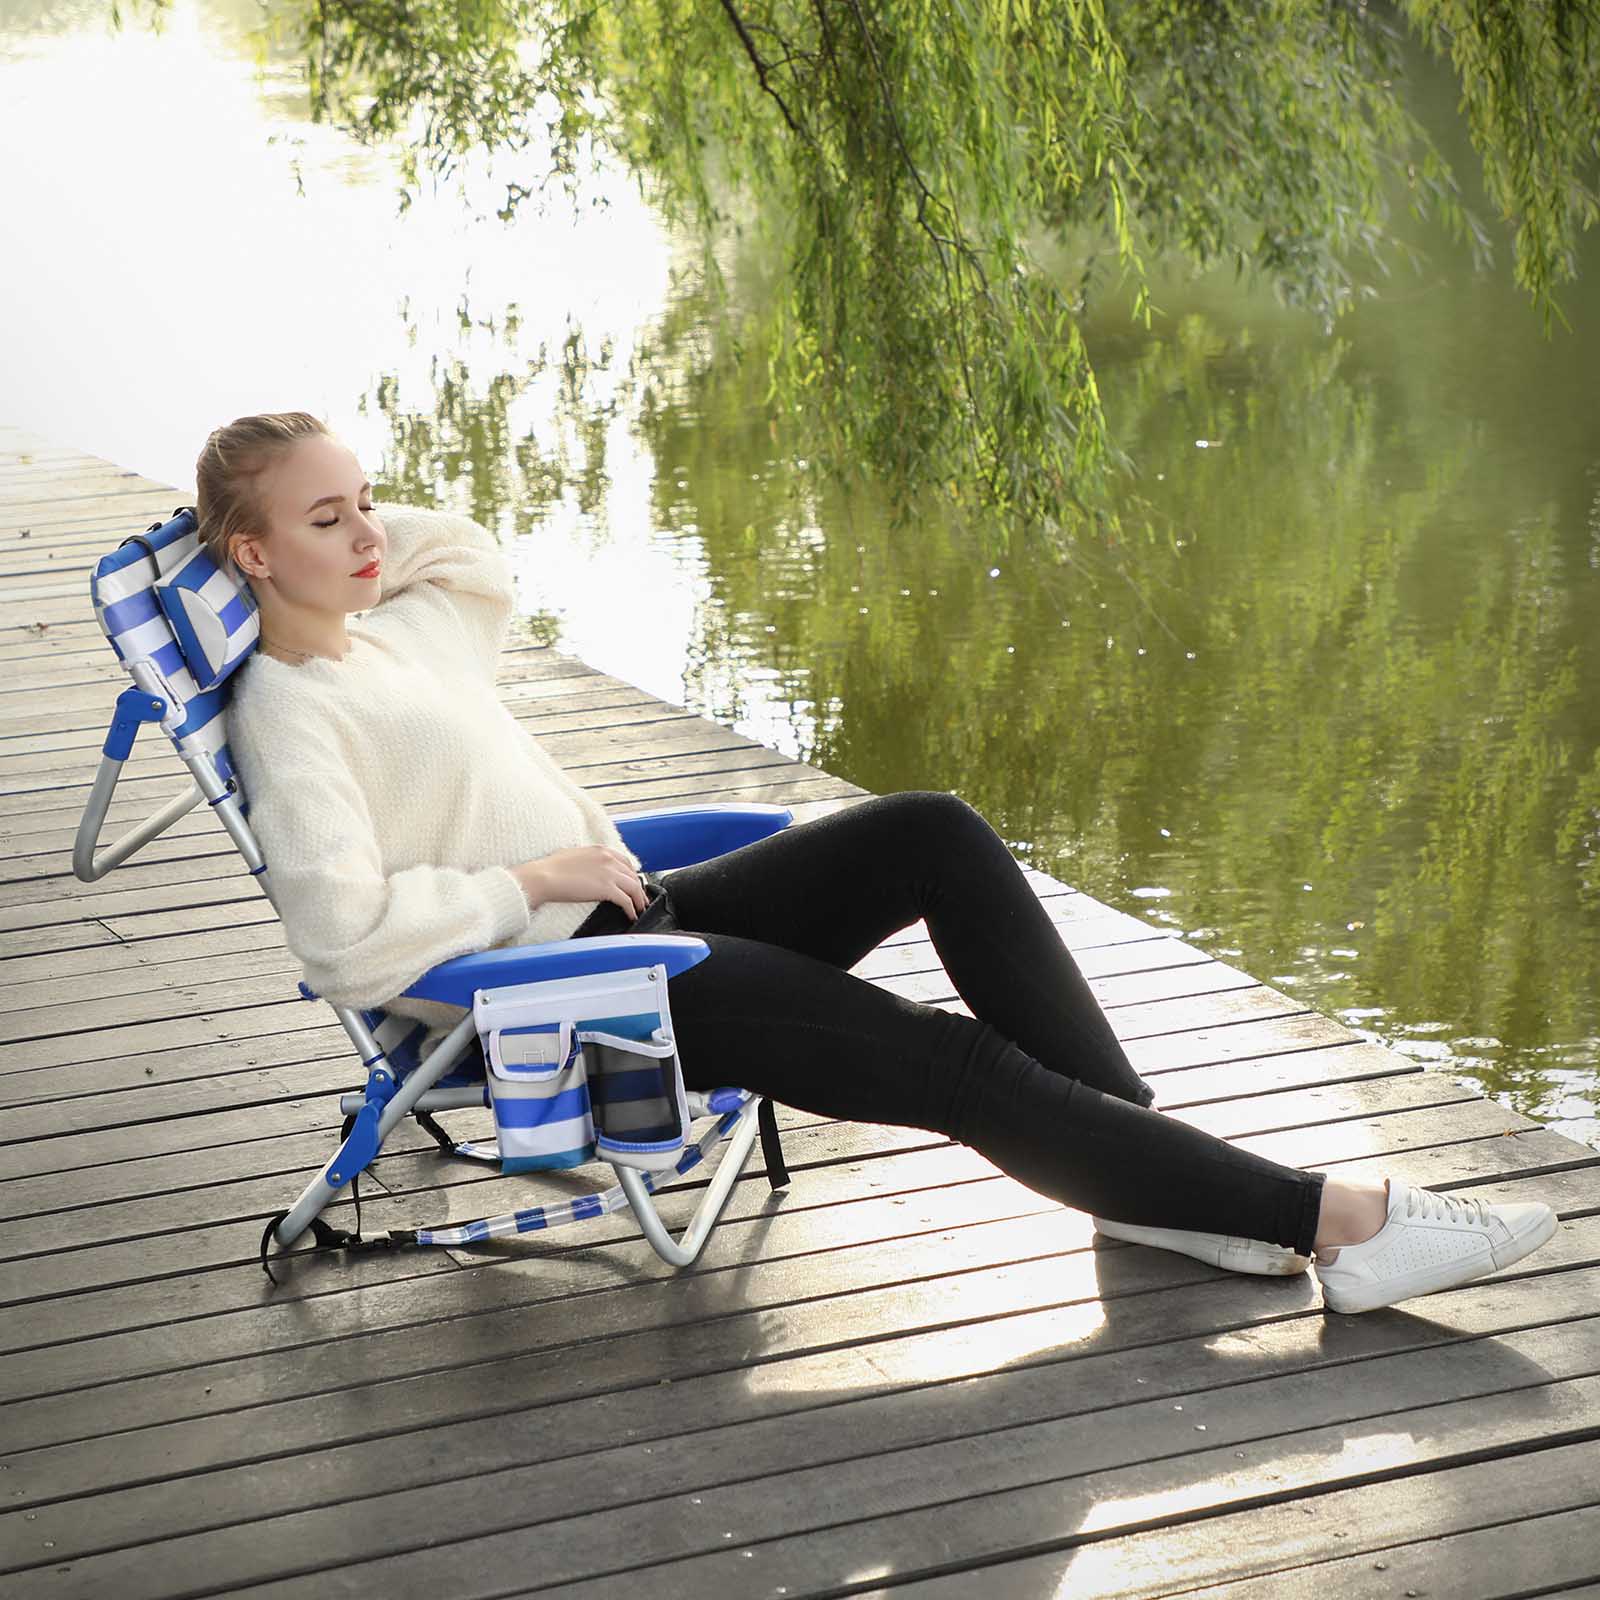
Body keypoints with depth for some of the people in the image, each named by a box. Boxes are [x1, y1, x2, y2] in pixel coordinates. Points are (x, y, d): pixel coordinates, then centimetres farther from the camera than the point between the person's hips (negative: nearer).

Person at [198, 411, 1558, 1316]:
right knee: (955, 1064, -17)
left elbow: (472, 551, 35)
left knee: (934, 835, -12)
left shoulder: (409, 619, 11)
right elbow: (348, 939, -25)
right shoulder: (287, 711, -14)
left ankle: (1142, 1151, -8)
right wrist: (534, 879, -16)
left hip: (624, 910, 9)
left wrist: (335, 517, 18)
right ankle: (1324, 1221, -15)